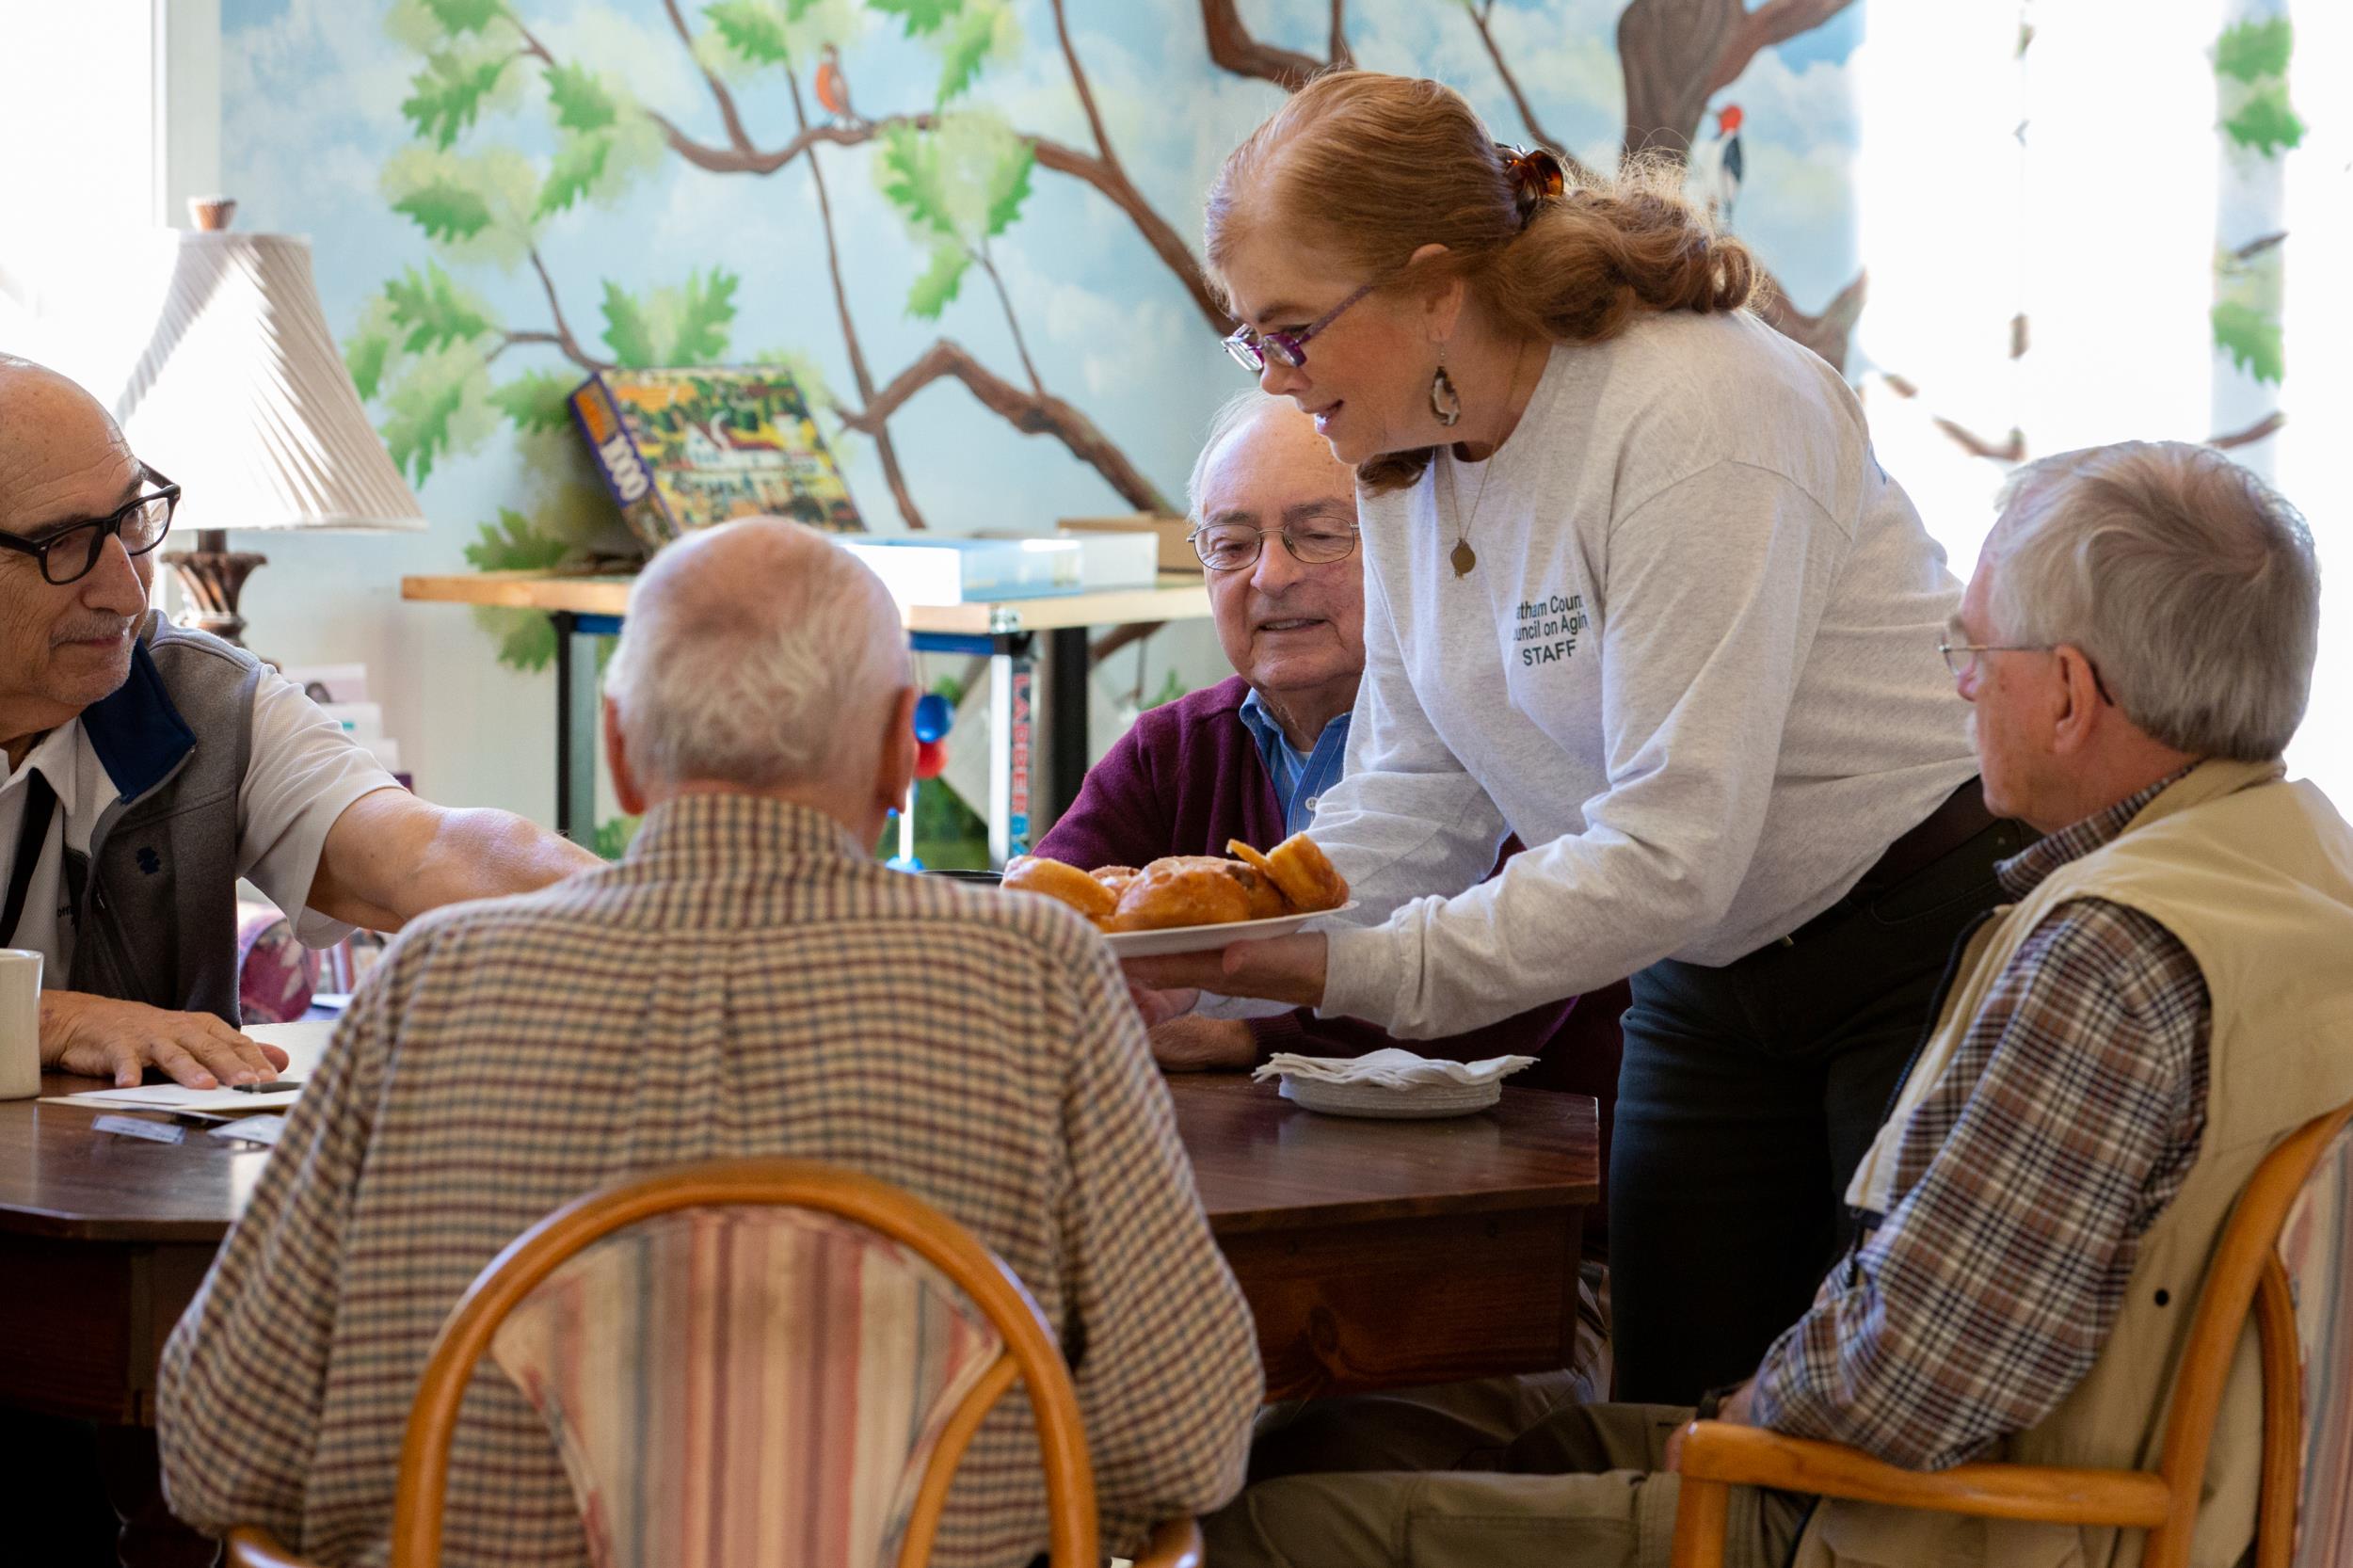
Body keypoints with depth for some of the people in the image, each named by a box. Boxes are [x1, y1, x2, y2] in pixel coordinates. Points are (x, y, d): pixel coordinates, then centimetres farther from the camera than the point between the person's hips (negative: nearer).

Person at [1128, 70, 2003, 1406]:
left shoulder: (1697, 420, -24)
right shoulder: (1408, 457, 2)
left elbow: (1671, 855, -29)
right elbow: (1414, 802, 5)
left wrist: (1343, 970, -30)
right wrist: (1206, 948, -12)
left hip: (1923, 945, -8)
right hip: (1710, 986, 8)